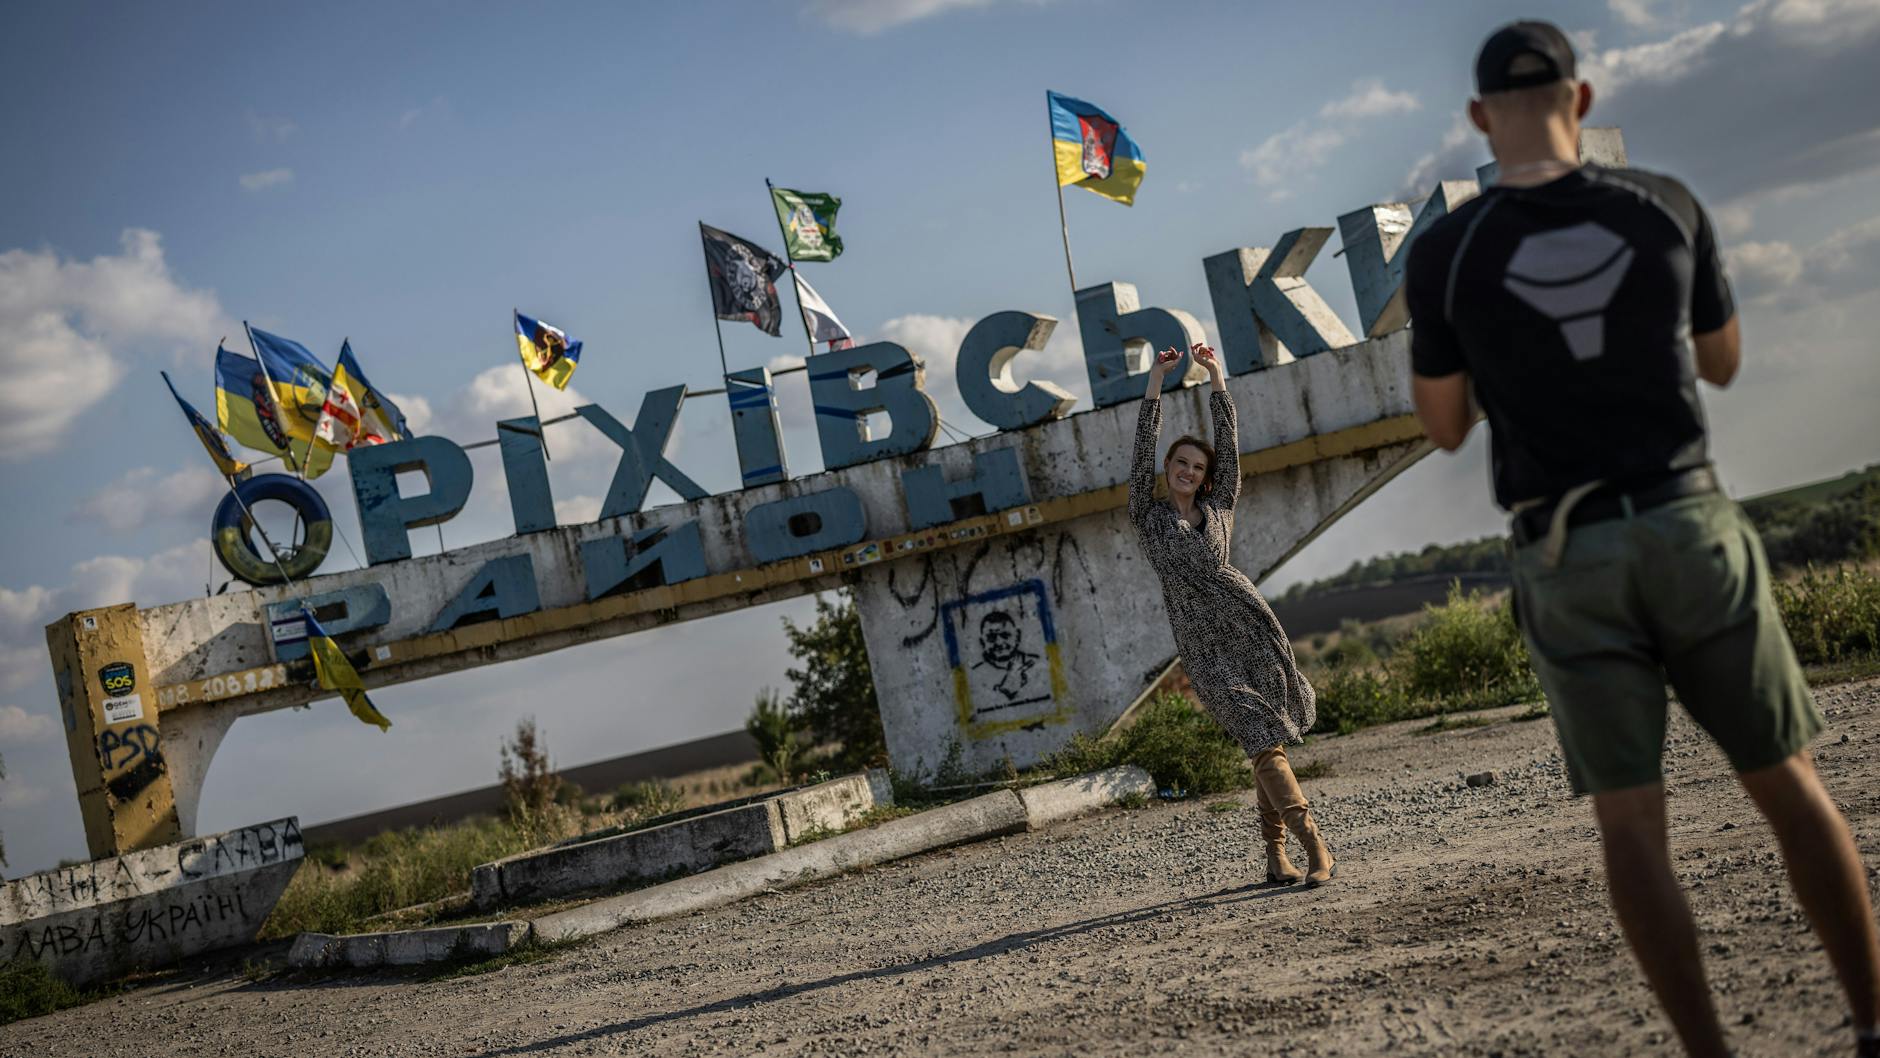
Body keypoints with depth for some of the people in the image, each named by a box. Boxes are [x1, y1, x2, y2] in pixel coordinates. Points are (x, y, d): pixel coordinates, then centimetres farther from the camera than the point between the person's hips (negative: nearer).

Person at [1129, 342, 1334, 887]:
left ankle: (1276, 857, 9)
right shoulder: (1148, 515, 7)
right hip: (1204, 648, -3)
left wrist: (1215, 374, 6)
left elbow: (1228, 441, 9)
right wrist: (1156, 380, -3)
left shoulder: (1218, 507, 13)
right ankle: (1316, 848, -13)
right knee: (1264, 742, -10)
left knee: (1271, 742, 2)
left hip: (1253, 628, 3)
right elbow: (1143, 448, -1)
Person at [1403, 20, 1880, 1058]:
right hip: (1690, 525, 1)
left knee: (1630, 821, 6)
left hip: (1568, 560, -1)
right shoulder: (1666, 207, 0)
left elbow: (1445, 428, 5)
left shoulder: (1442, 253, -5)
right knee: (1789, 783, 13)